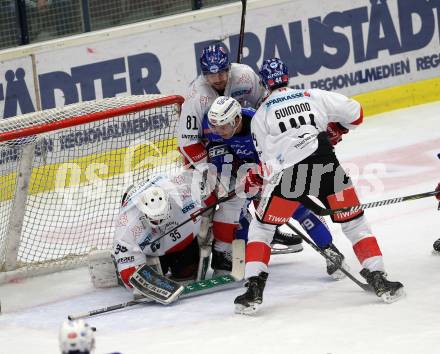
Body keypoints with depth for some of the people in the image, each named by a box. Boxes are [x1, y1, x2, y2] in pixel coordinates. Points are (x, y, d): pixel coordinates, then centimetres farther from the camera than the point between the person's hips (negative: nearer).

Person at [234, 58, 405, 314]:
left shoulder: (260, 115, 16)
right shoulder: (315, 96, 17)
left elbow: (267, 159, 10)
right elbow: (354, 113, 19)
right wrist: (337, 131, 37)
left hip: (287, 173, -1)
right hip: (326, 166, 1)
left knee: (262, 226, 16)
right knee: (355, 222, 17)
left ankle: (255, 288, 3)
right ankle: (378, 278, 8)